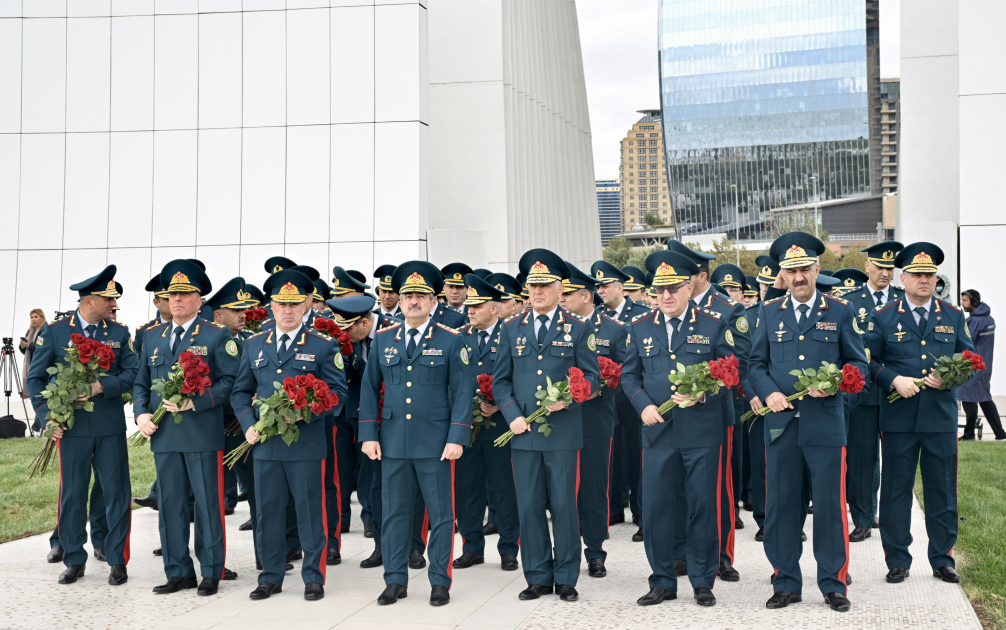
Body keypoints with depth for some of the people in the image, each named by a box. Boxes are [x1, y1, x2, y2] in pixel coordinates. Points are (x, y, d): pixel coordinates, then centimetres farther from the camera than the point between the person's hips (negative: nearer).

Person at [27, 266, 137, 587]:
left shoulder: (119, 332, 5)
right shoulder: (54, 332, 1)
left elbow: (132, 373, 0)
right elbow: (35, 377, 4)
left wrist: (103, 386, -17)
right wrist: (47, 415, -6)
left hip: (111, 426, 1)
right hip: (72, 426, -1)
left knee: (116, 493, 2)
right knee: (72, 494, 5)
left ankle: (117, 560, 12)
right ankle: (74, 561, 18)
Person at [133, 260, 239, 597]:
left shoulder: (217, 336, 0)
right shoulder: (152, 336, 15)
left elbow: (229, 381, -7)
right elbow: (141, 382, 18)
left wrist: (194, 402, -18)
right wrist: (142, 414, 2)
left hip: (203, 434, -5)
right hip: (163, 434, 5)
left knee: (207, 504, 0)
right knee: (170, 504, 9)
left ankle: (211, 572, 10)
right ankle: (178, 572, 18)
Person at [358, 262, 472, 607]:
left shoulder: (450, 341, 0)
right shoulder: (383, 340, 8)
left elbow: (461, 393, -2)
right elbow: (369, 389, 11)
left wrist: (457, 438, -10)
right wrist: (369, 435, 3)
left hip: (436, 444, -3)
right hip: (393, 442, 3)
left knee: (440, 513, 3)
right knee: (394, 513, 7)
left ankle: (440, 581, 14)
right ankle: (396, 581, 18)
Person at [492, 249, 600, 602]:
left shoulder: (577, 329, 5)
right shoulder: (511, 329, 11)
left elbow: (591, 377, 4)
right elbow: (501, 380, 11)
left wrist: (567, 399, -13)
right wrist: (513, 416, -4)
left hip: (563, 431, -2)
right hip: (523, 432, 2)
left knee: (564, 505, 1)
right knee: (528, 506, 4)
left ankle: (566, 579, 12)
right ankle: (538, 578, 14)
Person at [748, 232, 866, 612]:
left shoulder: (840, 311, 5)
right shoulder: (770, 313, 10)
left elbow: (858, 362, 6)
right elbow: (756, 364, 10)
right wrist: (769, 393, -9)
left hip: (826, 422, -2)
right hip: (780, 424, 2)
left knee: (830, 506, 2)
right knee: (781, 505, 5)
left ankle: (834, 585, 14)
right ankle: (786, 584, 17)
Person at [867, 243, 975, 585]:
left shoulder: (953, 316, 10)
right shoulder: (883, 318, 4)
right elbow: (869, 360, 2)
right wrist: (894, 380, -13)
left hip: (942, 416, 2)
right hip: (898, 417, -1)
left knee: (942, 490, 6)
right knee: (896, 490, 3)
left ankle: (943, 560, 18)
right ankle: (897, 560, 13)